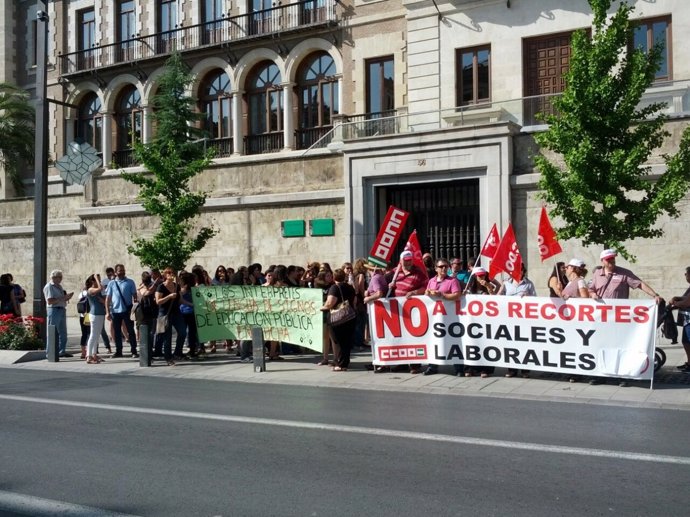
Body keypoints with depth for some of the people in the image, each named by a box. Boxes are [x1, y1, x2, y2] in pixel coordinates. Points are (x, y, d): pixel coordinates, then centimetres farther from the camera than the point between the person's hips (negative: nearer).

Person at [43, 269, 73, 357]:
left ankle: (62, 351, 19)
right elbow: (50, 301, -18)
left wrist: (67, 297, 7)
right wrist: (62, 298, -20)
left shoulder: (59, 286, 19)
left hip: (62, 310, 9)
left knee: (63, 332, 12)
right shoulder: (49, 287, -8)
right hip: (54, 310, -9)